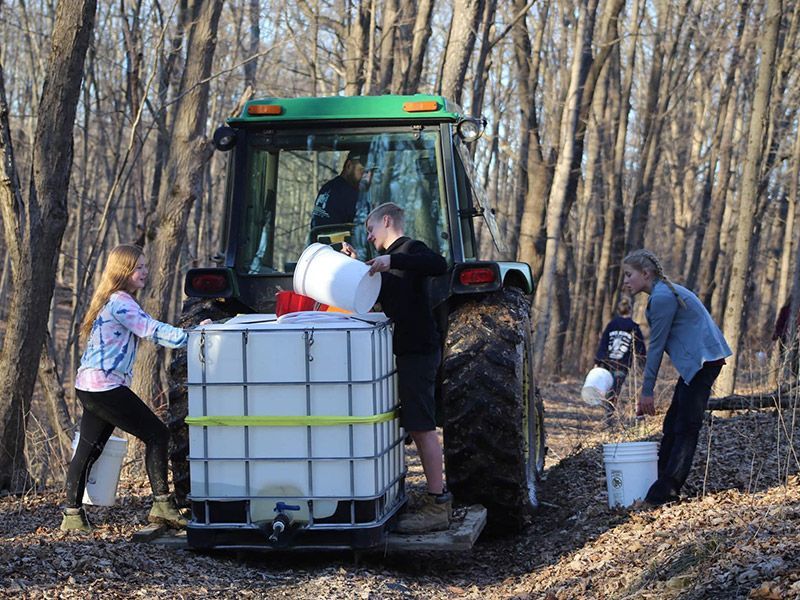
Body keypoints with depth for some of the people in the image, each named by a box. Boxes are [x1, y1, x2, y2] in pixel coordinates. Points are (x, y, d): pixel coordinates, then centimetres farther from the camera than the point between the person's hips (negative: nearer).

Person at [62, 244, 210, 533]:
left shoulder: (117, 301, 18)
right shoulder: (120, 303, -14)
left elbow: (149, 329, 20)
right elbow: (153, 331, -24)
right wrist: (192, 335, -27)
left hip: (89, 387, 11)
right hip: (105, 387, -11)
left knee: (88, 450, 12)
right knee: (156, 434, -6)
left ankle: (72, 515, 15)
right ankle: (162, 506, -7)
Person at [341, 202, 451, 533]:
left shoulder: (410, 249, -8)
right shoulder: (394, 257, 21)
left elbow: (439, 265, -28)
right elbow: (377, 296, 27)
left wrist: (391, 261, -33)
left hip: (418, 350, -10)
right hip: (406, 351, 10)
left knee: (422, 426, -11)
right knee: (417, 426, 12)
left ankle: (437, 505, -11)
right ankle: (437, 500, 17)